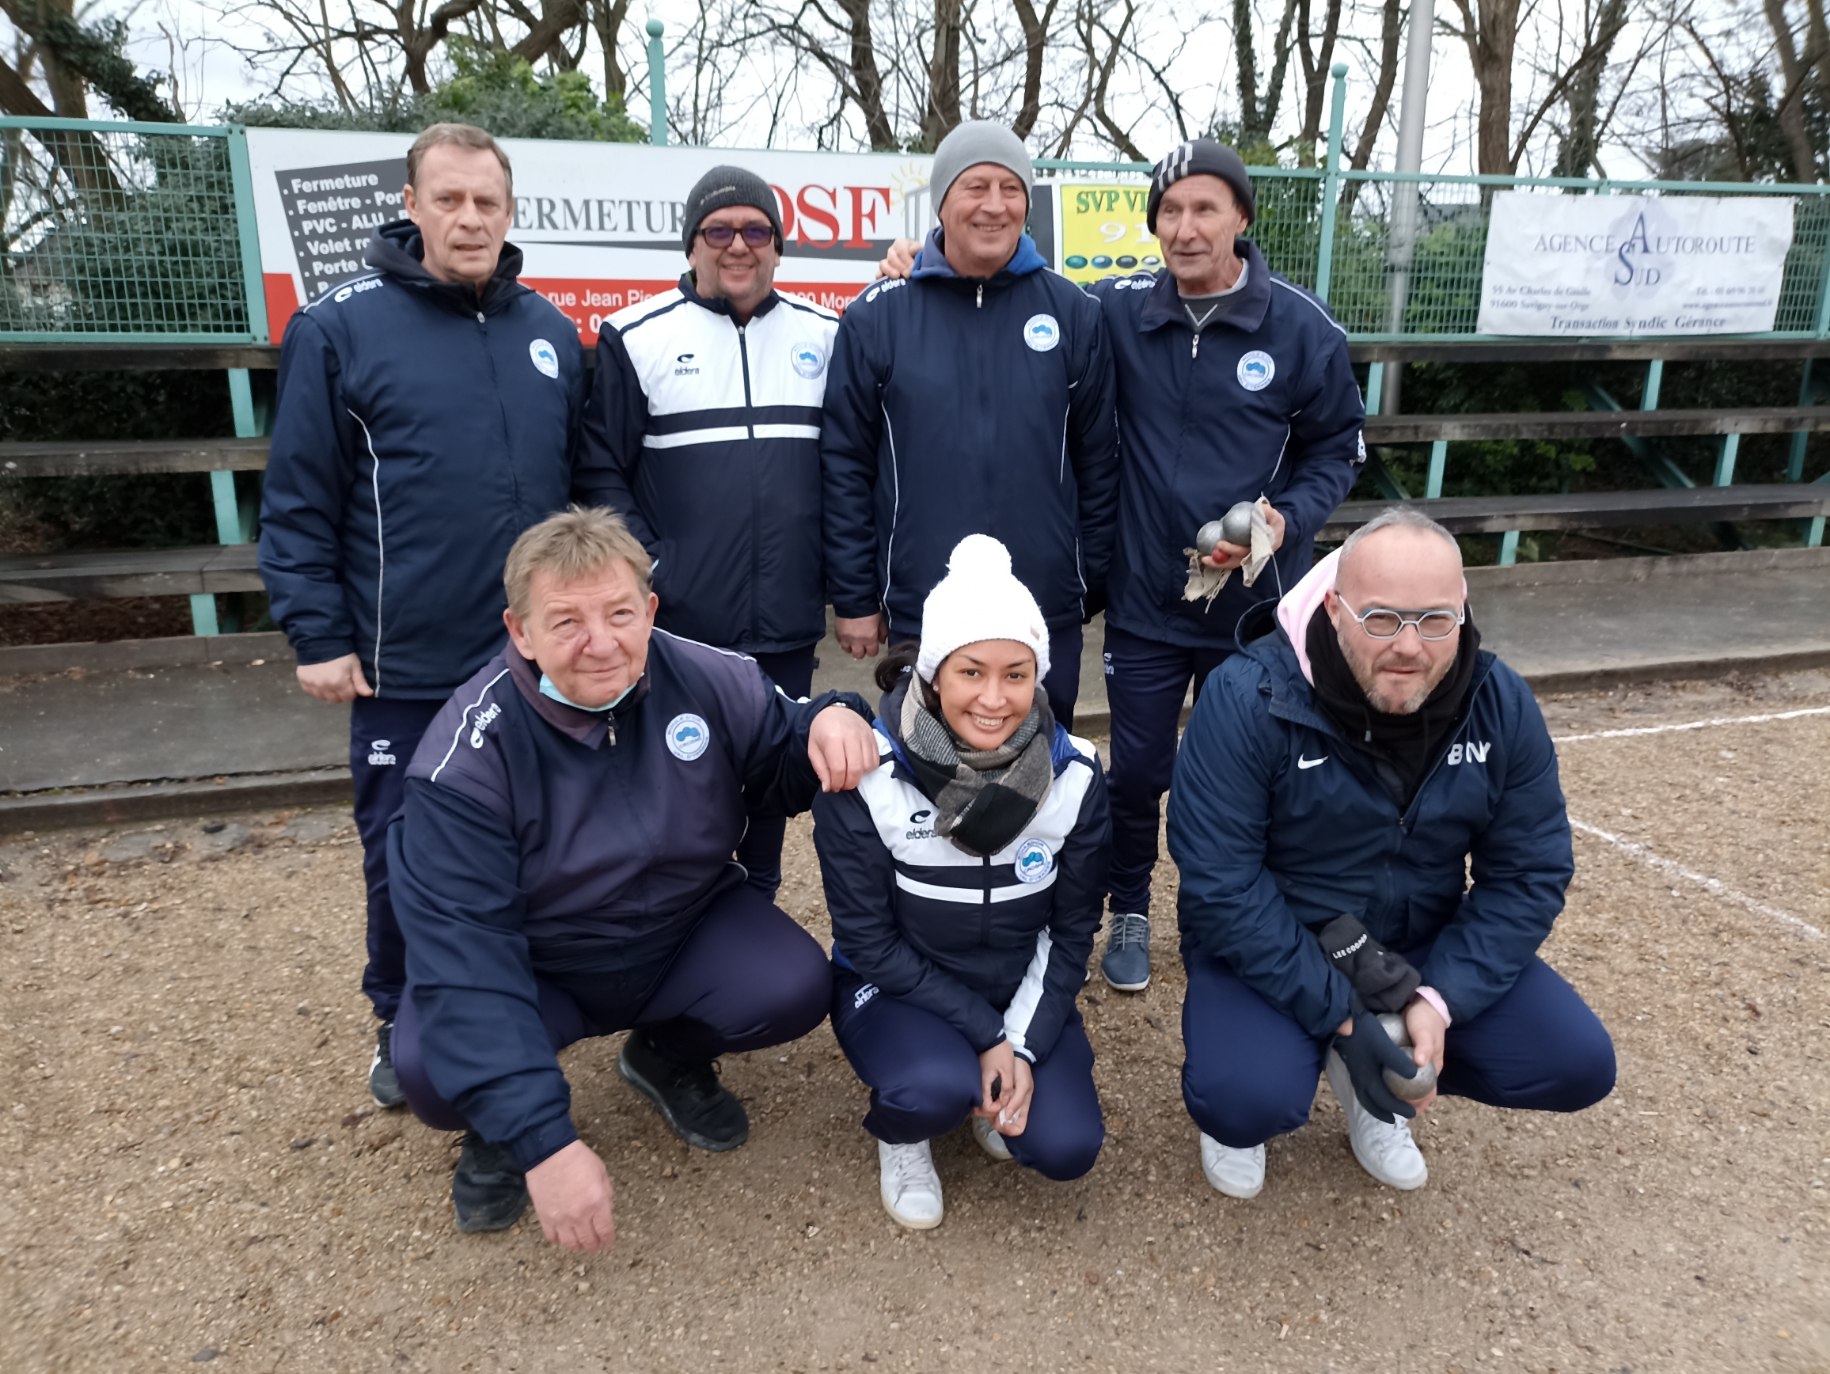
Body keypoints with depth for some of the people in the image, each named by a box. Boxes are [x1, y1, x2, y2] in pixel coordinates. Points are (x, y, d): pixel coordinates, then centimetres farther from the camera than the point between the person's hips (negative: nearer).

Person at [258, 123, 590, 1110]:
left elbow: (583, 483, 14)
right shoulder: (341, 327, -4)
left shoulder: (550, 332, 8)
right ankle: (404, 1028, 31)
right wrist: (317, 634, -8)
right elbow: (298, 500, -4)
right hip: (404, 666, -3)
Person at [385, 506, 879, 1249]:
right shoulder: (465, 760, -25)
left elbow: (786, 771, 1)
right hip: (534, 966, -2)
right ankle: (495, 1129, 9)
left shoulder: (708, 680, -17)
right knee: (433, 1067, -31)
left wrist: (830, 721, -26)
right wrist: (544, 1142, -36)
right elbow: (461, 956, -29)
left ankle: (669, 1057, 11)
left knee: (795, 989, -24)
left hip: (688, 932, 3)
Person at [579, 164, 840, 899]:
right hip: (678, 628, -2)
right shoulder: (636, 337, 0)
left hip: (788, 625, 3)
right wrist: (645, 573, -11)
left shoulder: (824, 336, 8)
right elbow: (602, 470, -3)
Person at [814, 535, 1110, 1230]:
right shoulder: (867, 776, -23)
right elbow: (870, 942, -16)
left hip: (1022, 991, 3)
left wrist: (1024, 1042, -15)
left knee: (1065, 1147, -17)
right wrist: (985, 1033, -19)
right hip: (897, 988, -2)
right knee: (940, 1085, -33)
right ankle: (900, 1131, 5)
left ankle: (986, 1081, 16)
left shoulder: (1074, 774, -14)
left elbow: (1072, 930, -4)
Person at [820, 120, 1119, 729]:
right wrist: (853, 597, -1)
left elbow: (1099, 461, 6)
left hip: (1048, 611, 1)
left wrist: (1093, 580, 5)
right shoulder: (877, 317, -2)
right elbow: (845, 467, 0)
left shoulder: (1072, 313, 2)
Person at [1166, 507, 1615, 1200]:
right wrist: (1339, 1015, -25)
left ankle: (1380, 1083, 17)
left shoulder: (1500, 705, -11)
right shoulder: (1249, 698, -25)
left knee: (1577, 1064, -9)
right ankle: (1235, 1106, 10)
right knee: (1251, 1099, -30)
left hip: (1424, 947, 5)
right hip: (1271, 948, -4)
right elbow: (1219, 884, -25)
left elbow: (1529, 873, -7)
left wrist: (1440, 999, -19)